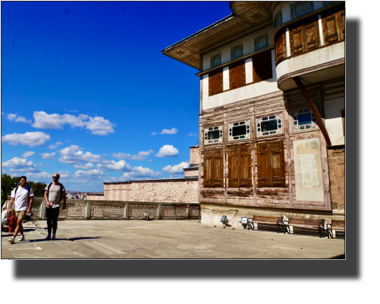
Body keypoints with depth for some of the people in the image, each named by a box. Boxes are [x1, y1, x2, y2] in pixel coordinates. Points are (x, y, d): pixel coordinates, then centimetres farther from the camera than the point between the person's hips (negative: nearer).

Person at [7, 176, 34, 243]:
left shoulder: (29, 189, 0)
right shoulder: (15, 189, 8)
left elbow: (31, 199, -2)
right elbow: (12, 199, 8)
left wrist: (29, 208, -11)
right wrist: (9, 208, -3)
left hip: (24, 208, -4)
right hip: (16, 209, 4)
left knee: (18, 222, -14)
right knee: (19, 223, 13)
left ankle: (13, 238, -16)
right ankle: (22, 236, 29)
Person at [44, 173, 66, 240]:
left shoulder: (61, 186, 3)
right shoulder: (49, 185, 10)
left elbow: (64, 196, 6)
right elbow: (45, 194, 11)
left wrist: (64, 204, 0)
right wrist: (47, 202, -4)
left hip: (56, 205, -3)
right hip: (49, 206, 3)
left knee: (54, 220, -7)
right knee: (49, 221, 7)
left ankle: (54, 235, 4)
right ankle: (49, 235, 17)